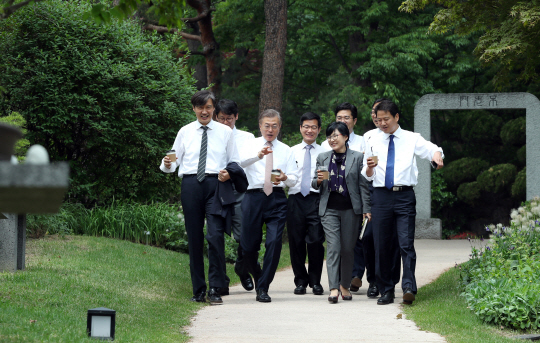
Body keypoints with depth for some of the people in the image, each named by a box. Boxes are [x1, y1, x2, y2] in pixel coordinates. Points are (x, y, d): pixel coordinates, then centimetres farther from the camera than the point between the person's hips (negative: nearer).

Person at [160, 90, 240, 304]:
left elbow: (235, 162, 13)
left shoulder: (225, 132, 12)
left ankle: (215, 290, -11)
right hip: (191, 184, 2)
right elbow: (175, 160, 12)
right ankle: (198, 291, 11)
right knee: (194, 238, 3)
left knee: (215, 236, -15)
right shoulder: (185, 132, 14)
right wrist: (168, 165, -11)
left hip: (216, 184, -2)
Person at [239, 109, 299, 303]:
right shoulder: (251, 145, 10)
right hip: (254, 197, -1)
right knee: (248, 245, 2)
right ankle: (257, 277, 31)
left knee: (274, 242, -13)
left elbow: (294, 179, 10)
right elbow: (241, 161, -12)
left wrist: (285, 178, -14)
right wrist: (258, 155, -32)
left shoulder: (286, 150, 16)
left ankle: (263, 289, -7)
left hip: (277, 198, 1)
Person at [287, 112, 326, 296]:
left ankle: (315, 281, 6)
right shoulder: (292, 151, 15)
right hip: (295, 198, 2)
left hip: (316, 199, -2)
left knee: (316, 241, -8)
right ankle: (300, 281, 15)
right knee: (296, 242, 2)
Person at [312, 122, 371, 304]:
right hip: (329, 208, 1)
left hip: (350, 208, -1)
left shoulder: (357, 157, 2)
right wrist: (318, 180, -9)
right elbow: (315, 184, 15)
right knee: (333, 247, -10)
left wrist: (366, 209, -3)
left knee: (348, 248, 5)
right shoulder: (322, 158, 10)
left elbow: (363, 185, 2)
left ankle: (345, 286, 19)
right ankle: (333, 288, -16)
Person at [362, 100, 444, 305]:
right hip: (381, 196, 3)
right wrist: (369, 167, -7)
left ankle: (408, 288, -18)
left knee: (406, 243, -12)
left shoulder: (412, 139, 8)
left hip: (404, 196, -3)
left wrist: (437, 156, -28)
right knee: (381, 246, 3)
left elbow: (432, 149, -6)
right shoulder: (373, 143, 14)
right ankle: (386, 290, 10)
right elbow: (367, 176, 16)